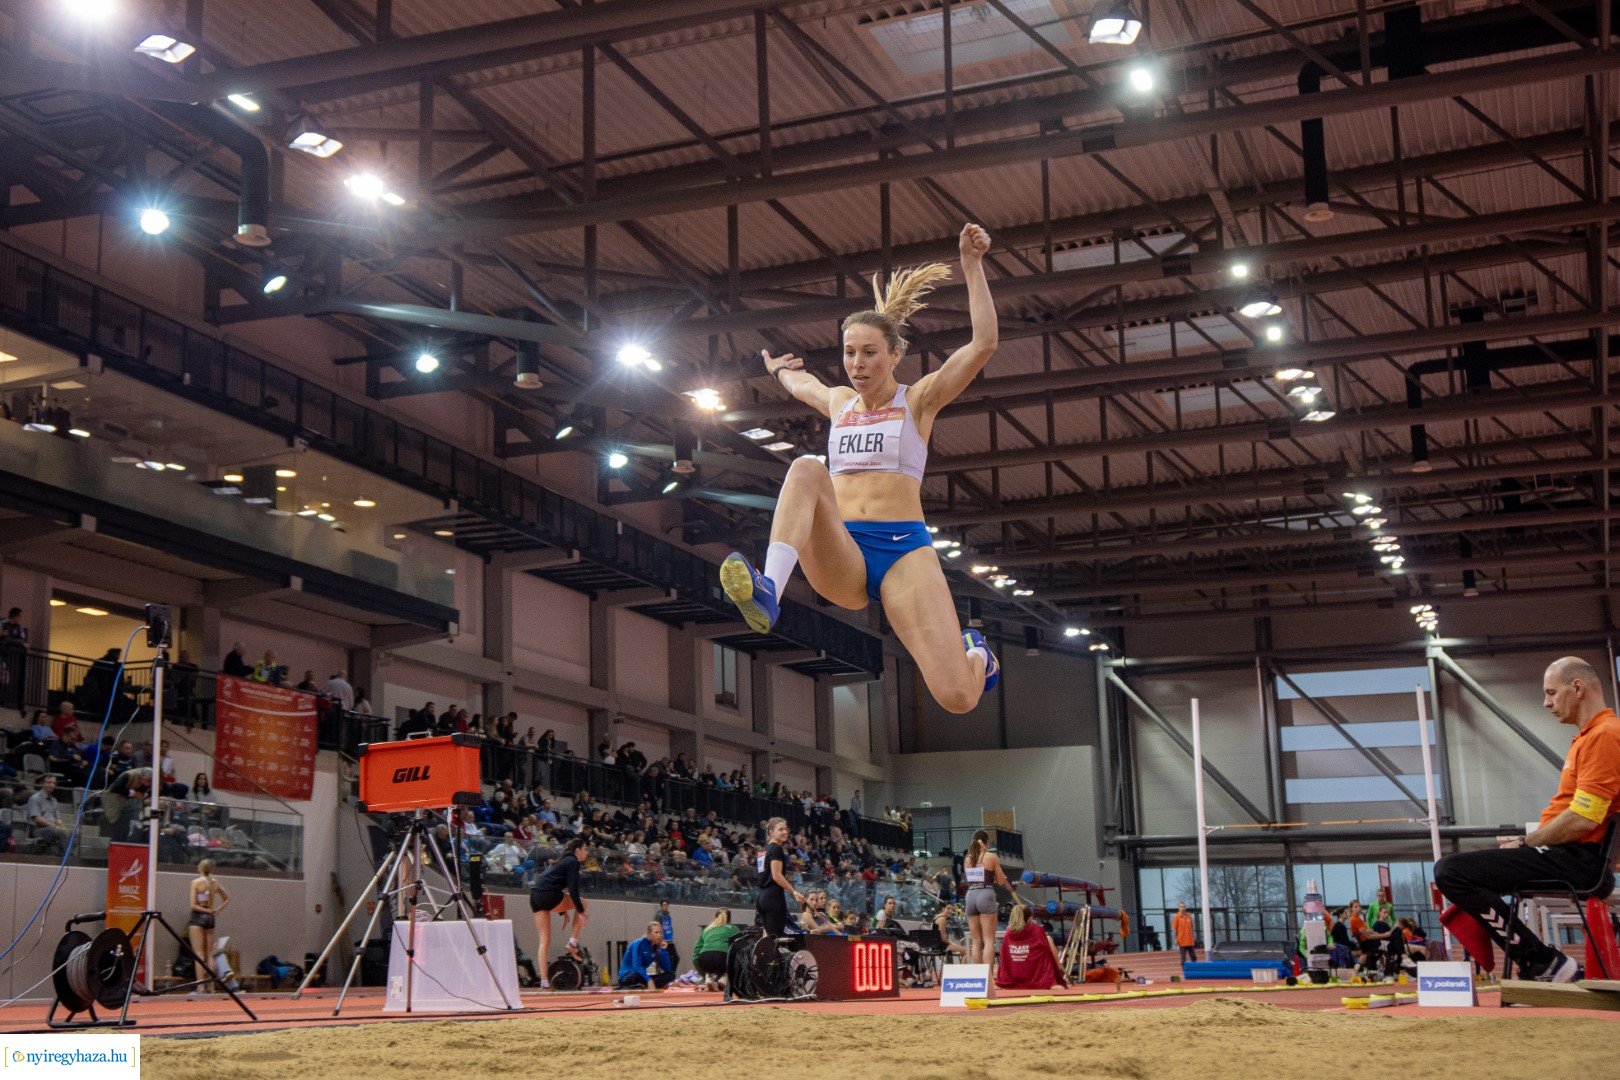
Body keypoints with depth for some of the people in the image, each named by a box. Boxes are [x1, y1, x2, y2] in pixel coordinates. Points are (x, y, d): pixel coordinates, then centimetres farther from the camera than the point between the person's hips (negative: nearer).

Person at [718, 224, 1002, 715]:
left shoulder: (918, 400, 8)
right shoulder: (837, 402, 20)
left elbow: (983, 344, -6)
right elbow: (800, 381, 46)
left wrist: (972, 265, -8)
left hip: (904, 550, -3)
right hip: (841, 558, 3)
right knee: (806, 469, -29)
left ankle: (974, 653, 20)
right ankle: (768, 592, -46)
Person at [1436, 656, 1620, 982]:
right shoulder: (1589, 735, 19)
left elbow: (1582, 820, -22)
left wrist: (1525, 843, -10)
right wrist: (1524, 841, 5)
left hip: (1577, 858, -11)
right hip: (1572, 856, 11)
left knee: (1449, 870, -20)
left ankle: (1546, 964, -19)